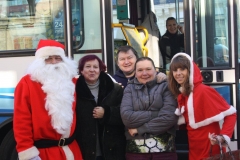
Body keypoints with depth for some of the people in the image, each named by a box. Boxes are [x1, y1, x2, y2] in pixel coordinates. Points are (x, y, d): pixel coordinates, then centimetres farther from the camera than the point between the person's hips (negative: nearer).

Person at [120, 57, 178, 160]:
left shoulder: (165, 87, 2)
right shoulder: (130, 89, 7)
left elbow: (169, 117, -11)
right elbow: (126, 116, -8)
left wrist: (139, 129, -10)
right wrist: (156, 114, -12)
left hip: (164, 148, -1)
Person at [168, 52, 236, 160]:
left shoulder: (204, 90, -17)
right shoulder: (181, 94, 7)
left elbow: (230, 113, -15)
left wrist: (224, 136, -24)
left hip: (210, 148, -7)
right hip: (194, 149, 7)